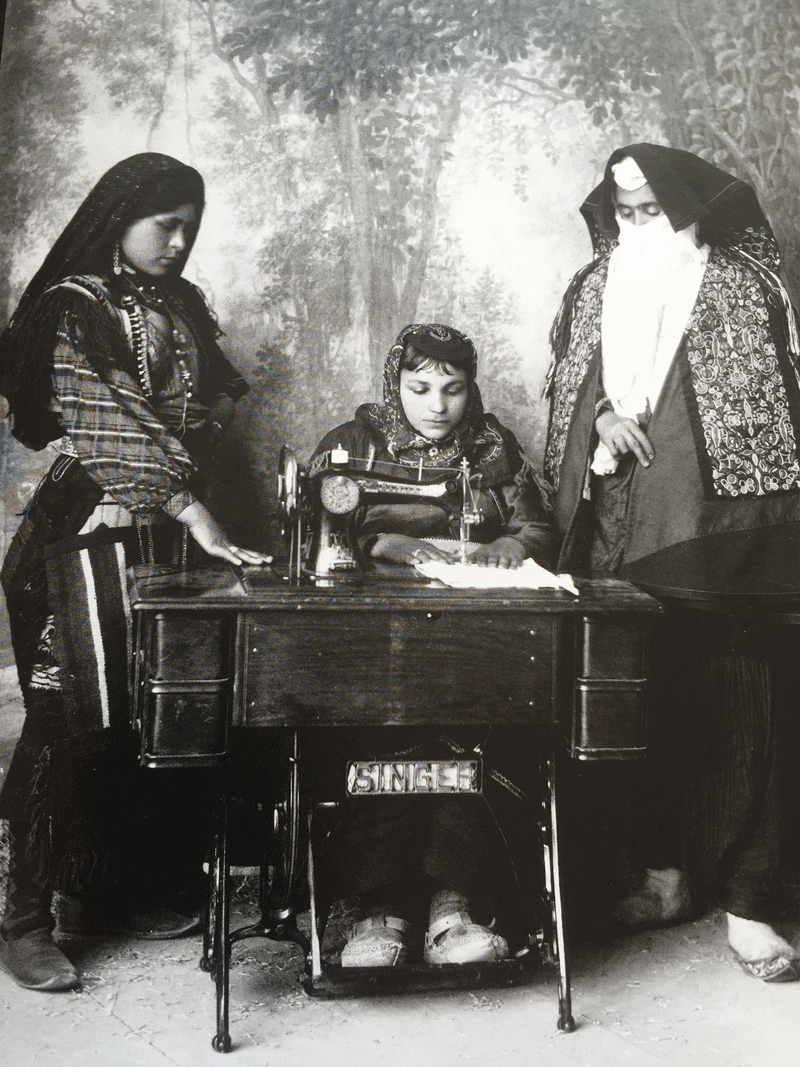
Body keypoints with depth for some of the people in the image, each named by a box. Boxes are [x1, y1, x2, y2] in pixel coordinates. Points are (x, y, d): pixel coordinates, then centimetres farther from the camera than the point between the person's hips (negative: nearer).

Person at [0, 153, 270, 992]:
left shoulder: (183, 306, 15)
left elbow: (212, 402, 15)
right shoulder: (71, 309, -4)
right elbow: (108, 421, -13)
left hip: (165, 540, 6)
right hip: (88, 537, -6)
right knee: (75, 722, -5)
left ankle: (129, 892, 23)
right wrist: (189, 506, -18)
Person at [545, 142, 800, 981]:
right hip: (621, 530, 4)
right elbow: (567, 385, 19)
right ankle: (667, 870, 23)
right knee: (643, 700, 7)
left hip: (711, 527, -3)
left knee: (729, 709, -4)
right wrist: (601, 416, -3)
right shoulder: (596, 287, 15)